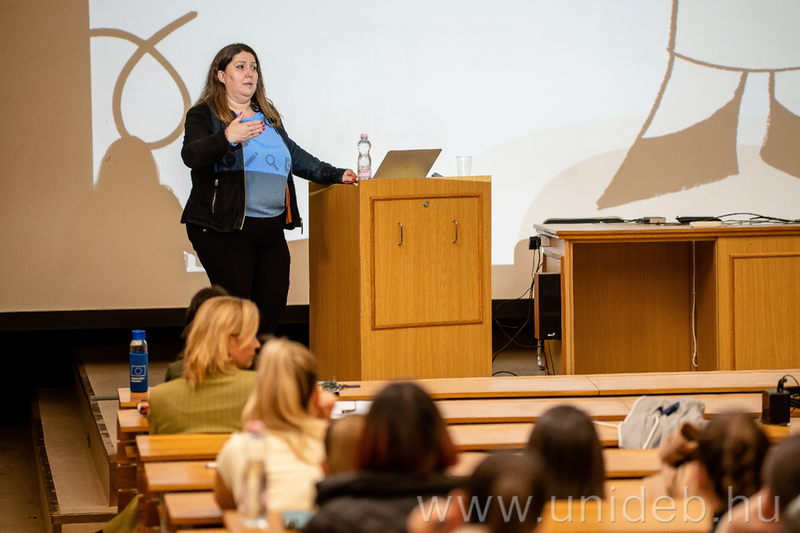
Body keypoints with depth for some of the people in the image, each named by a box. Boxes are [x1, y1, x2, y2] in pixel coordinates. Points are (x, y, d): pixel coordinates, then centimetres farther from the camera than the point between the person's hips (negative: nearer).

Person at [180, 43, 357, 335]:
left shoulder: (268, 116, 20)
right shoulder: (203, 115, -1)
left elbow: (294, 155, 29)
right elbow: (191, 155, -18)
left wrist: (334, 175, 23)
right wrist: (228, 137, -35)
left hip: (270, 230, 7)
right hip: (223, 230, -7)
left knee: (272, 306, 3)